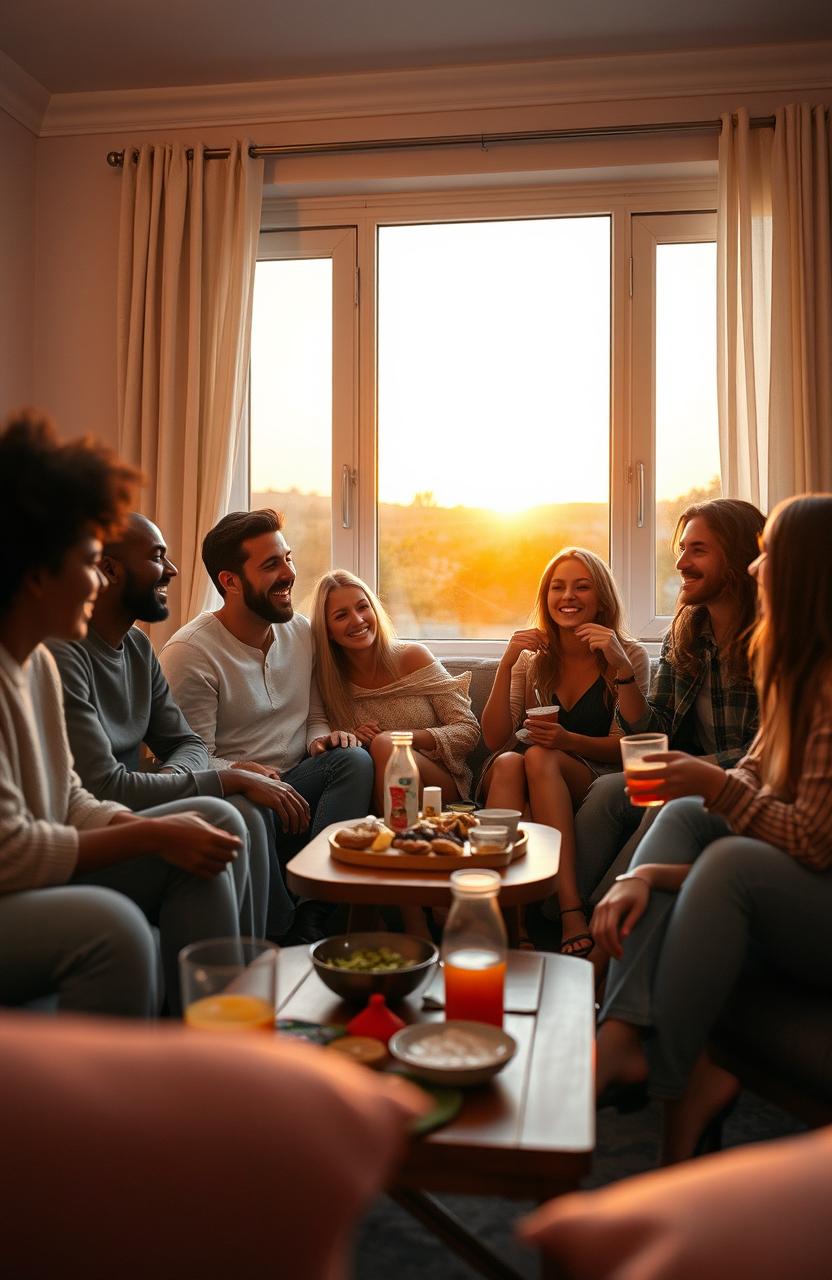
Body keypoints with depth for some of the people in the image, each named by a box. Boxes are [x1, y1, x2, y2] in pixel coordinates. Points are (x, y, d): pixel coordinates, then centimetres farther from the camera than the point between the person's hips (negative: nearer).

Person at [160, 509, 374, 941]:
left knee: (354, 759, -26)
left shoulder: (301, 631, 11)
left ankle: (310, 925, -28)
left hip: (291, 791, 5)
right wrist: (249, 777, -32)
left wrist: (322, 739, -5)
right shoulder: (190, 653, -9)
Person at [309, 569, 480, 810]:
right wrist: (353, 741, -15)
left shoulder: (413, 657, -3)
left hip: (443, 783, -1)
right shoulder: (330, 681, 2)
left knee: (384, 745, -30)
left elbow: (469, 731, -5)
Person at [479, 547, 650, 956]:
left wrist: (567, 741, -21)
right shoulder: (532, 658, 11)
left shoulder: (629, 657, 2)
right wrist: (505, 666, -11)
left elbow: (625, 747, -2)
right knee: (507, 763, -31)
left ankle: (570, 909, -43)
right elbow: (494, 738, 1)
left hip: (595, 784, -2)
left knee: (540, 758, -33)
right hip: (529, 789, 3)